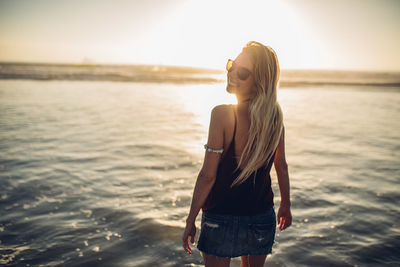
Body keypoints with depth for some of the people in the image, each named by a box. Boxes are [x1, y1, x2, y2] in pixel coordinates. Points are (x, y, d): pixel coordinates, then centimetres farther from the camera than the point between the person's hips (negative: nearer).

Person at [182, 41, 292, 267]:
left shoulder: (222, 115, -21)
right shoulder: (275, 114, -6)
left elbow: (208, 175, -19)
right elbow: (281, 167, 4)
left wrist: (191, 220, -9)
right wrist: (286, 204, 18)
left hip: (222, 217, -4)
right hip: (263, 218, 5)